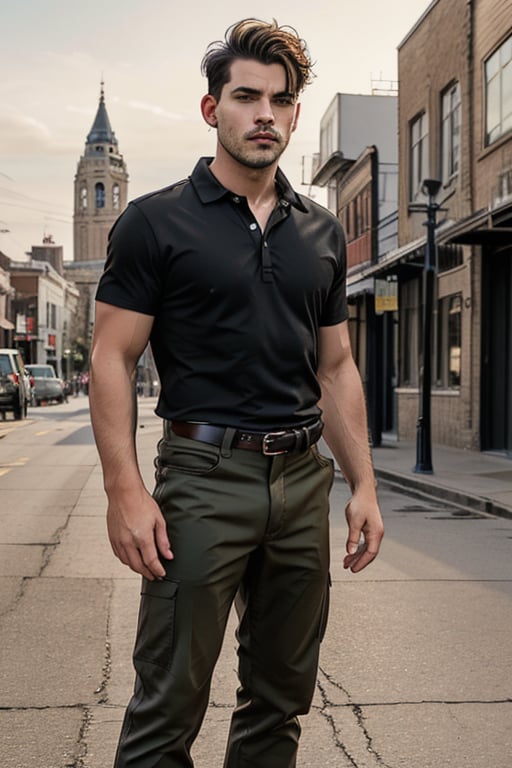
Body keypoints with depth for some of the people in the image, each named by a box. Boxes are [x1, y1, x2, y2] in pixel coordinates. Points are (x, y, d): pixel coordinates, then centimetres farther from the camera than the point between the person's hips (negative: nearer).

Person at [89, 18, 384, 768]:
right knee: (168, 707, 1)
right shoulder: (157, 221, -3)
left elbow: (336, 368, 14)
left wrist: (364, 485, 7)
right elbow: (112, 359, -6)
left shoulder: (322, 233, 11)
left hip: (303, 478, 5)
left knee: (282, 694, 16)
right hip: (204, 475, -5)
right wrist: (126, 490, -16)